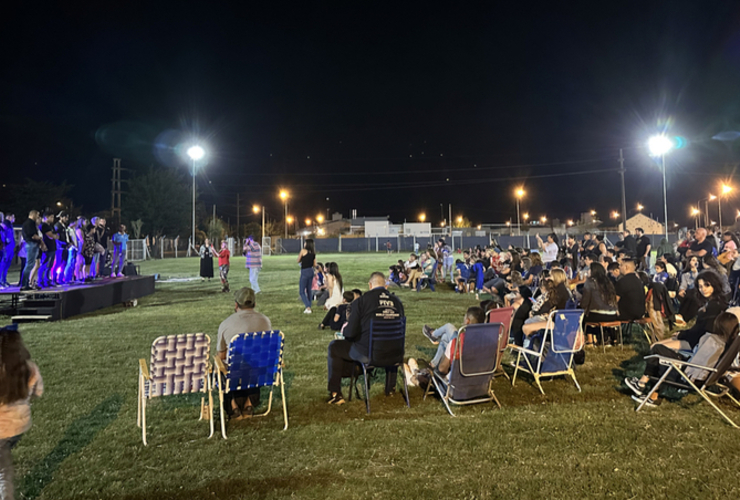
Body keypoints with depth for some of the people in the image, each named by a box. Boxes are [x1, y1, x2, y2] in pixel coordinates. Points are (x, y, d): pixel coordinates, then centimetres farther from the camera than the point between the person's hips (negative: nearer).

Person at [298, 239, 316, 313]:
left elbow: (298, 261, 2)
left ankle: (308, 307, -16)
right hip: (311, 272, 7)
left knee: (301, 292, -2)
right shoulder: (313, 253, 7)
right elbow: (315, 265, 11)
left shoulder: (303, 251, -11)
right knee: (308, 290, 17)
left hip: (304, 272, -7)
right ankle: (309, 307, 22)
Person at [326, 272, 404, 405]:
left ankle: (335, 394, 21)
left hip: (367, 353, -4)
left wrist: (344, 329, 14)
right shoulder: (397, 301, 1)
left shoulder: (361, 301, -12)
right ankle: (390, 388, 50)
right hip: (392, 355, 5)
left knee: (334, 347, 18)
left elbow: (351, 333, -11)